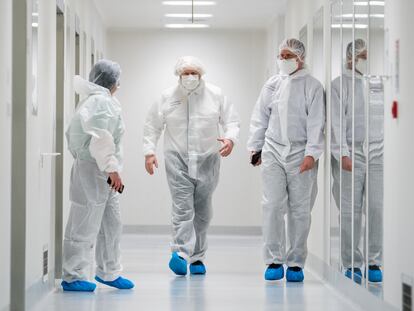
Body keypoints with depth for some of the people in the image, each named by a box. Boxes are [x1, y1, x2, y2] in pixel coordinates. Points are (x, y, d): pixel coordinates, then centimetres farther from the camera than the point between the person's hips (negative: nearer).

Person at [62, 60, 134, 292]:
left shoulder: (94, 100, 17)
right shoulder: (103, 102, -14)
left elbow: (73, 133, 19)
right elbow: (101, 139, -25)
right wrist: (111, 168, -24)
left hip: (103, 173, 10)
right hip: (94, 169, -10)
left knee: (112, 224, 14)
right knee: (86, 225, -3)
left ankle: (109, 272, 22)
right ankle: (73, 277, 4)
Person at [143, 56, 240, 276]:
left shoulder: (215, 95, 3)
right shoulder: (167, 97, 2)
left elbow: (231, 120, 5)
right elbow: (153, 126, 7)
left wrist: (230, 138, -15)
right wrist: (149, 151, -2)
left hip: (207, 161, 2)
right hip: (178, 161, -2)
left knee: (202, 211, 8)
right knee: (182, 208, -15)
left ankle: (197, 257, 17)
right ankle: (180, 253, -23)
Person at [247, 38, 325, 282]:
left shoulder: (312, 86, 0)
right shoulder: (272, 85, 11)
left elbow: (316, 123, -6)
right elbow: (260, 118, 16)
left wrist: (311, 153, -13)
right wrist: (255, 147, 12)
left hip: (300, 154, -2)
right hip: (273, 151, 3)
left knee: (299, 209, 1)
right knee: (273, 206, -5)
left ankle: (296, 264, 9)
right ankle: (274, 260, 1)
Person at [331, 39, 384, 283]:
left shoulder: (379, 84, 14)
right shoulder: (340, 85, 3)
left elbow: (387, 118, 16)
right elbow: (337, 122, -4)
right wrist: (342, 154, -12)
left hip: (378, 153, 3)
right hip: (350, 154, -3)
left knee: (378, 208, -3)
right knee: (351, 211, -1)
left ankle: (375, 263, 4)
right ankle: (352, 264, 6)